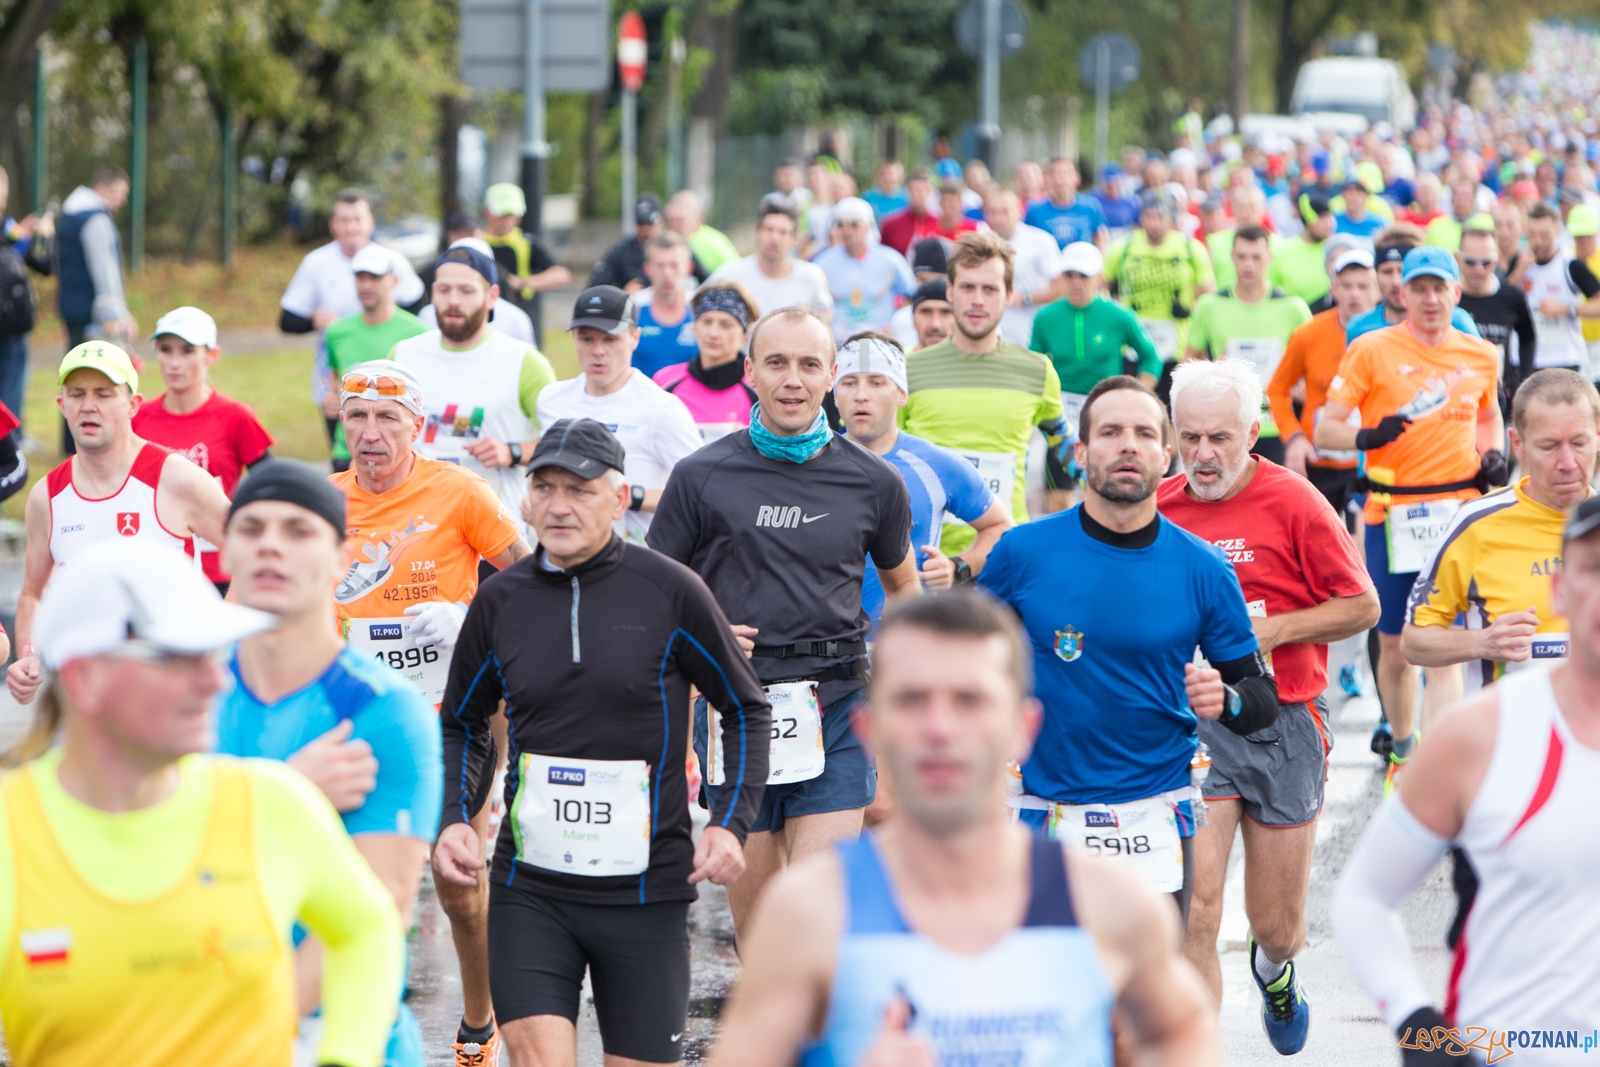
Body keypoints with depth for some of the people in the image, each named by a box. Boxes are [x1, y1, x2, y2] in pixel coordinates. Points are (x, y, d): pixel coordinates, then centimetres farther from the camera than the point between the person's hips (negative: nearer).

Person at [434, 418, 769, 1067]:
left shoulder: (669, 592, -5)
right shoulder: (500, 601, 3)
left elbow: (747, 711, 5)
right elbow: (463, 725, 18)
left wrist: (731, 824, -7)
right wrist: (454, 820, 2)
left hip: (647, 890, -1)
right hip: (528, 888, 1)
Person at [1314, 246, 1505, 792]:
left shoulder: (1481, 356, 9)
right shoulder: (1372, 350, -1)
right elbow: (1324, 428, -2)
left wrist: (1493, 455, 10)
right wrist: (1366, 436, -22)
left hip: (1458, 510, 1)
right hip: (1392, 516, -1)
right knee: (1394, 646, 9)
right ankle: (1402, 750, 30)